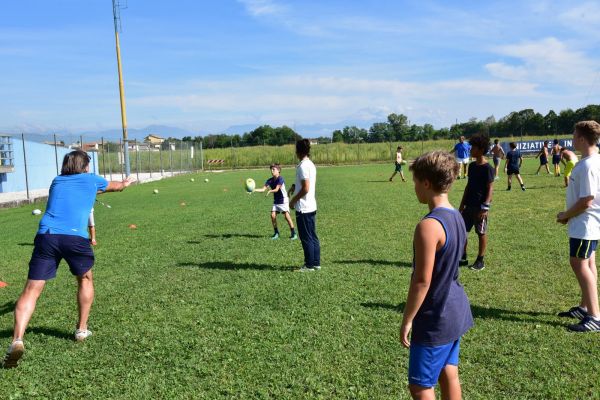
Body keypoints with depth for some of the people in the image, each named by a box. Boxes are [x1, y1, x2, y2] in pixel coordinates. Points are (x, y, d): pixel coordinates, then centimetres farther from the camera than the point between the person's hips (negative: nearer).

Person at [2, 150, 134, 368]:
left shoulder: (56, 181, 24)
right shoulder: (91, 179, 18)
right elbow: (115, 186, 41)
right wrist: (125, 183, 65)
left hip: (46, 236, 2)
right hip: (75, 237, -1)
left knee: (32, 290, 0)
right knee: (85, 279, 24)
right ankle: (82, 330, 29)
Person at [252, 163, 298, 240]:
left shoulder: (280, 179, -17)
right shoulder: (270, 180, 1)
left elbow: (276, 189, -26)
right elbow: (263, 189, -4)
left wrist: (270, 191, -44)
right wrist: (254, 190, -17)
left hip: (283, 200, -6)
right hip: (276, 201, 6)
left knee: (287, 216, -12)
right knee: (273, 215, -4)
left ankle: (294, 233, -3)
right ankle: (276, 233, 10)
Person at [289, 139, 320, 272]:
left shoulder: (303, 166, -17)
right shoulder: (311, 164, 12)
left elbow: (305, 189, -20)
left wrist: (293, 200, -10)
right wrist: (296, 186, 15)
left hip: (303, 208, -9)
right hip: (311, 206, 9)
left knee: (306, 238, -1)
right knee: (313, 237, 12)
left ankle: (309, 265, 5)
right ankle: (316, 263, 18)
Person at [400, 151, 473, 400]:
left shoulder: (429, 226, -25)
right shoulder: (456, 217, 3)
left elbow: (422, 281, -23)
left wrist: (407, 320, -13)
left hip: (435, 319, -9)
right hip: (455, 310, 9)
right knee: (449, 375, 20)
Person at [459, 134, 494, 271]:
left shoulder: (487, 168, -13)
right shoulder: (472, 166, 9)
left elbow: (490, 189, -14)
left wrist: (485, 207, -19)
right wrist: (462, 204, 15)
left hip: (480, 207, -8)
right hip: (468, 206, 8)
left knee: (481, 233, 3)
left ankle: (480, 261, 14)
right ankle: (463, 257, 20)